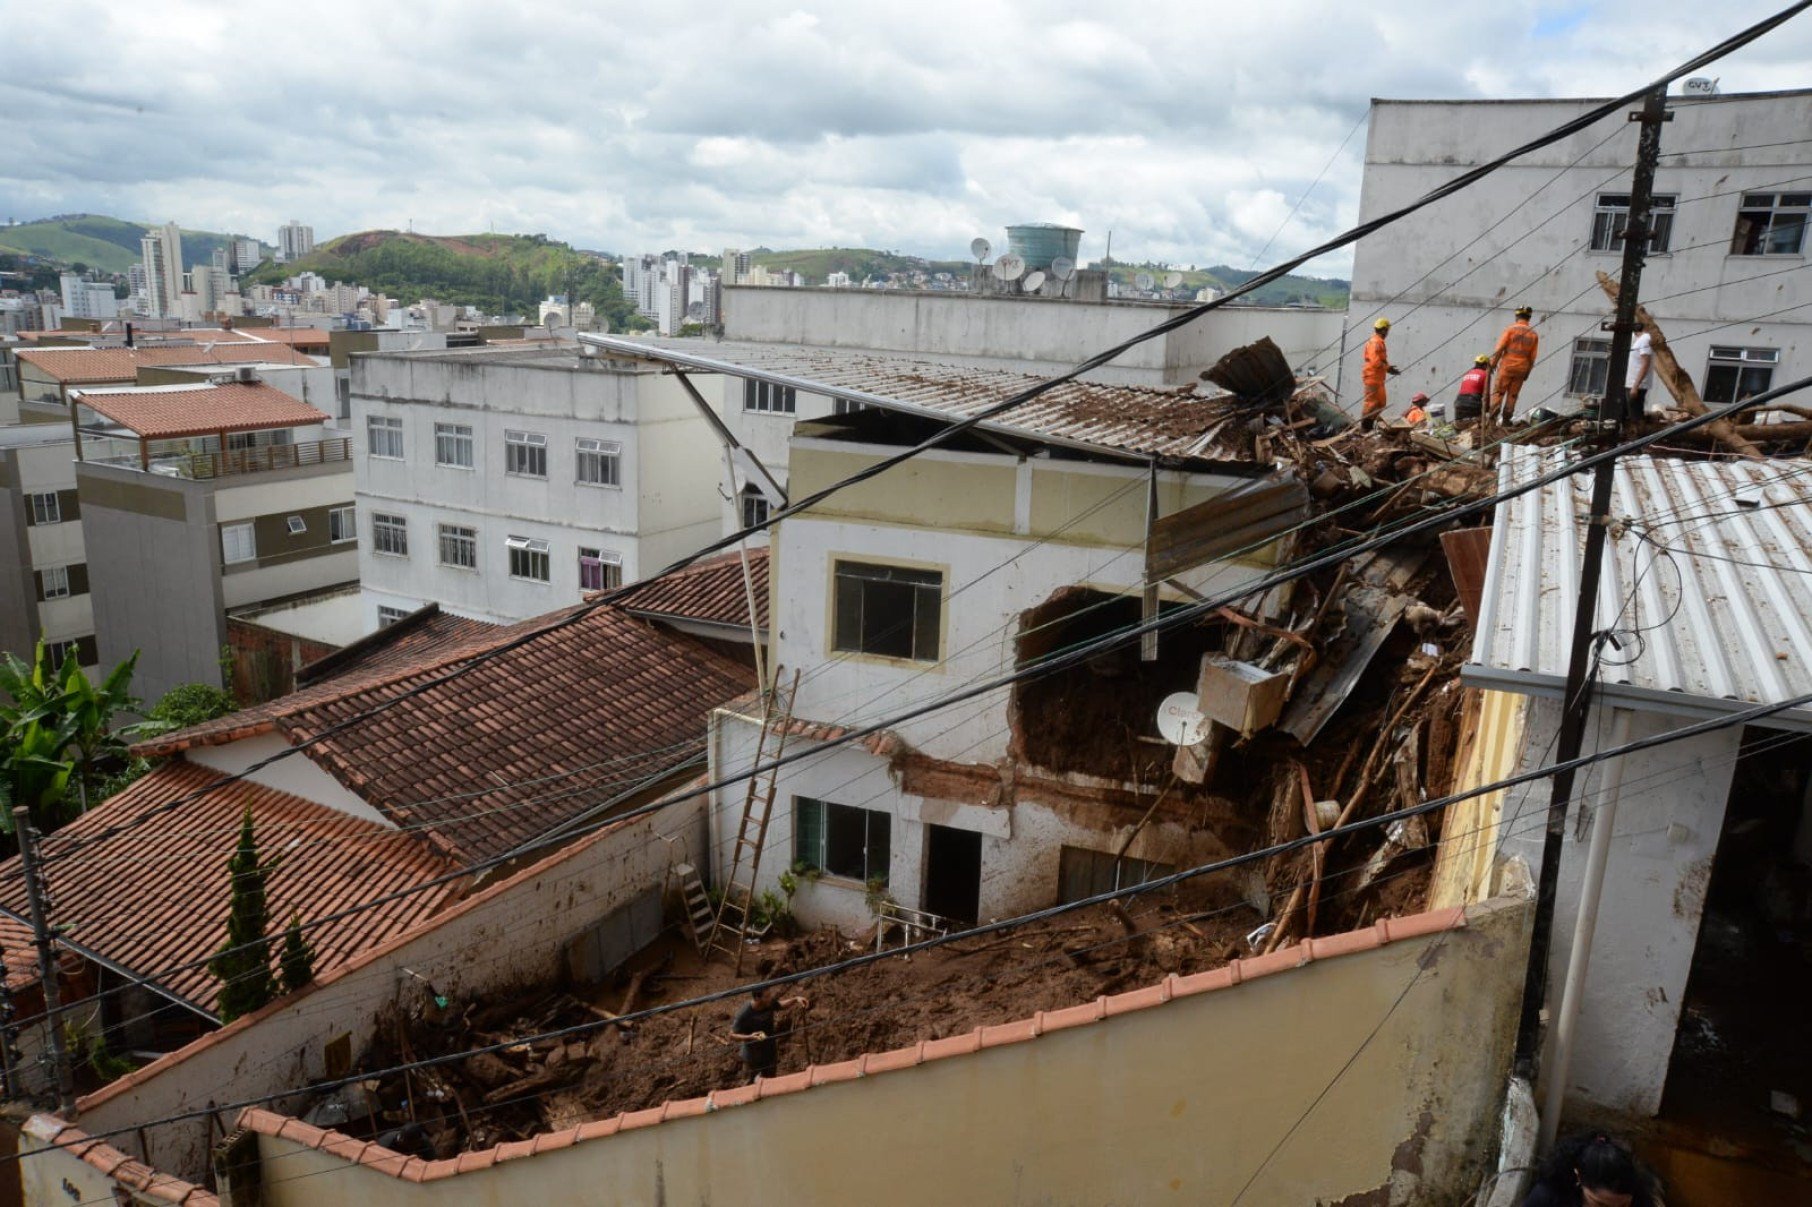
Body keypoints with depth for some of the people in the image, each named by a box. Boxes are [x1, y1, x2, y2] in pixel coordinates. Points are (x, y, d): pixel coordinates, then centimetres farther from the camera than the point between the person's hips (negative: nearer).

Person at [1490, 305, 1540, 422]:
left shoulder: (1510, 329, -5)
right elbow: (1532, 357, 7)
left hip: (1507, 365, -3)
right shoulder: (1533, 334, 7)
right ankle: (1506, 419, 8)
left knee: (1498, 392, 0)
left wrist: (1493, 363, -3)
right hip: (1521, 368, 3)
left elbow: (1500, 349, -10)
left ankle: (1493, 416, -10)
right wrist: (1527, 373, 14)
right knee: (1513, 394, 9)